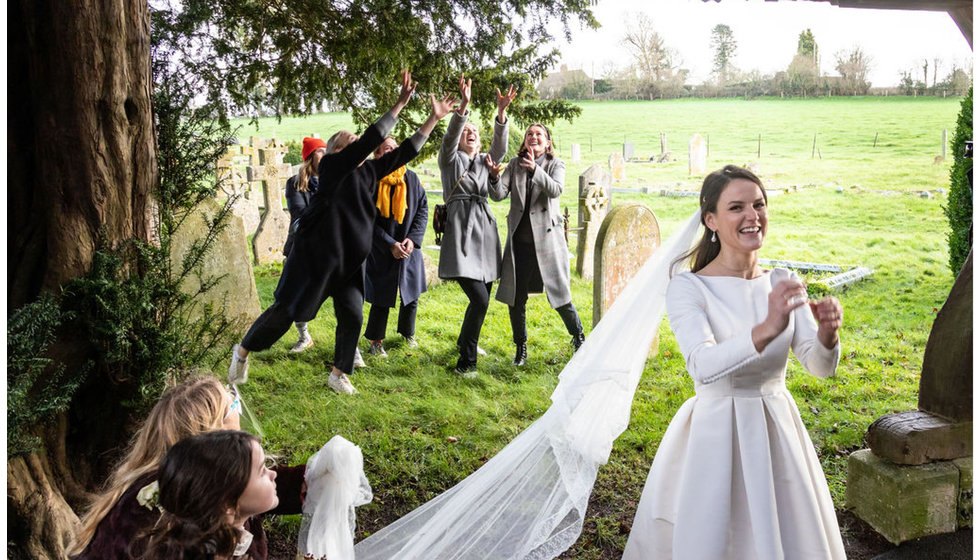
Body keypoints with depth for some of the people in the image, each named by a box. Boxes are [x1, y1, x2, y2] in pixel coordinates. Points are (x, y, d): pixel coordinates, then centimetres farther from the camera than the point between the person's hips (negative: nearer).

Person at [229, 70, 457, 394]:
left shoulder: (368, 172, 9)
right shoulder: (332, 165, -10)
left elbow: (405, 152, 9)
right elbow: (371, 141, -22)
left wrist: (434, 118, 5)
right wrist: (400, 104, -23)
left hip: (350, 260, 7)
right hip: (316, 253, -6)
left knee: (353, 316, 2)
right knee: (286, 310, 3)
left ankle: (338, 374, 21)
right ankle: (243, 351, 26)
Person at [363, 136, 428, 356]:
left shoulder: (411, 178, -1)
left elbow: (423, 210, 2)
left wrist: (413, 239, -11)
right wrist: (389, 245, -16)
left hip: (409, 249, 3)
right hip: (380, 252, -3)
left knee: (411, 295, 12)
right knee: (381, 299, -1)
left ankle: (408, 333, 35)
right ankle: (376, 340, 18)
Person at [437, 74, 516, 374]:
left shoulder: (485, 162, 19)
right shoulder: (451, 159, 8)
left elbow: (500, 146, 0)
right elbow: (449, 137, -13)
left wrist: (501, 113, -16)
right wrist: (463, 106, -27)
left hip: (485, 231, 6)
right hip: (461, 233, -6)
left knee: (482, 298, 11)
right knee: (479, 299, -16)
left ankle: (464, 341, 35)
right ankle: (466, 359, -4)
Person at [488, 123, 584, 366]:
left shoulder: (556, 164, 2)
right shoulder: (515, 164, 8)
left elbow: (556, 190, -19)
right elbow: (499, 194, -3)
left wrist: (535, 169, -34)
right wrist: (494, 177, -23)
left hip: (547, 238, -2)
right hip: (519, 240, 3)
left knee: (559, 296, 1)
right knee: (515, 298, 4)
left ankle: (579, 337, 25)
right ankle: (521, 347, 22)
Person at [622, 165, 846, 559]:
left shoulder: (783, 284, 3)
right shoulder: (688, 287, -13)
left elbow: (821, 366, -4)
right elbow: (704, 366, -28)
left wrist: (827, 333, -26)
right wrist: (766, 330, -43)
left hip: (777, 434, 5)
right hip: (715, 439, -4)